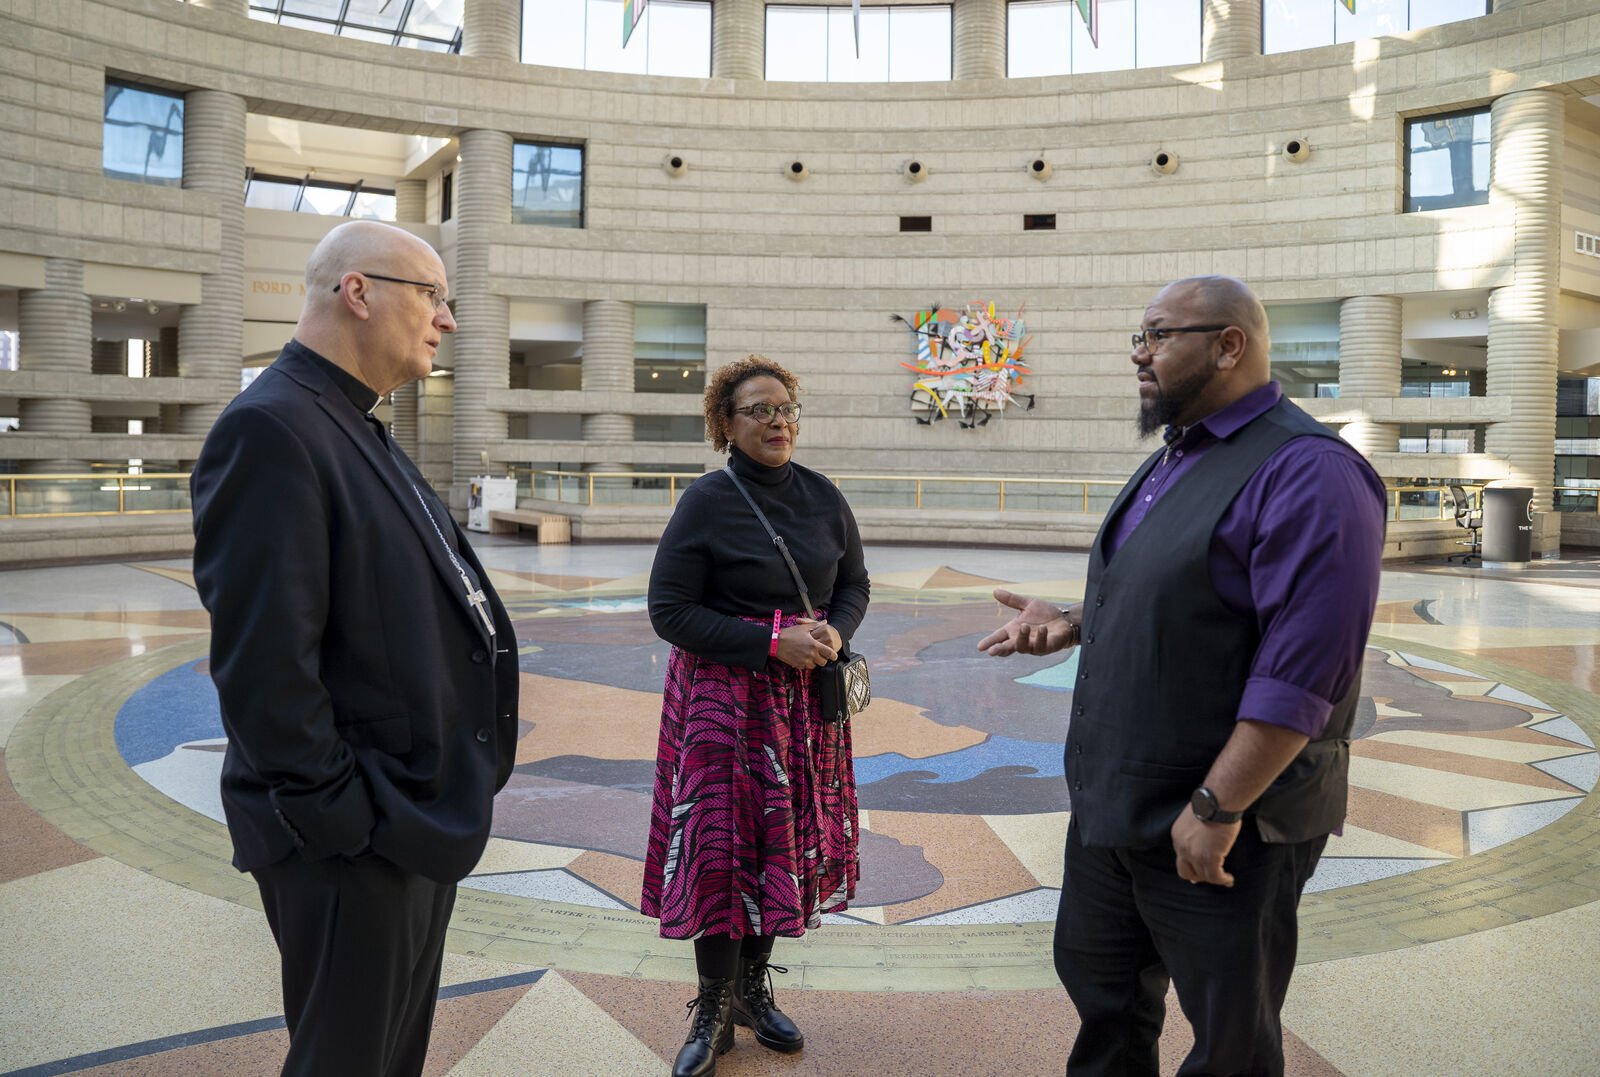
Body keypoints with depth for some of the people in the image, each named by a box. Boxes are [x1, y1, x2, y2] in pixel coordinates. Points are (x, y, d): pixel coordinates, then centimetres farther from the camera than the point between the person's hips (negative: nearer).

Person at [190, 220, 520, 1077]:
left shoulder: (358, 431, 13)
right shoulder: (270, 429, -19)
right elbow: (261, 664, -25)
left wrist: (449, 797, 15)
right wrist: (341, 820, -20)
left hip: (421, 818, 9)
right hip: (356, 843, -9)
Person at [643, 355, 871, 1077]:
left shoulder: (823, 497, 5)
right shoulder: (706, 502, -8)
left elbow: (854, 584, 14)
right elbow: (669, 611, -11)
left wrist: (834, 632, -9)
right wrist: (772, 644, -18)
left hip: (807, 699, 4)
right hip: (724, 697, -4)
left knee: (788, 836, 9)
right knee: (723, 840, -2)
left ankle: (753, 986, 29)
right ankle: (713, 1010, 16)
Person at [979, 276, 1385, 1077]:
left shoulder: (1305, 472, -20)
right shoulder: (1172, 462, 11)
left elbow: (1304, 669, -26)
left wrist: (1216, 808, -25)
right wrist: (1072, 622, 4)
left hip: (1223, 826, -8)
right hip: (1112, 801, 9)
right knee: (1099, 983, 23)